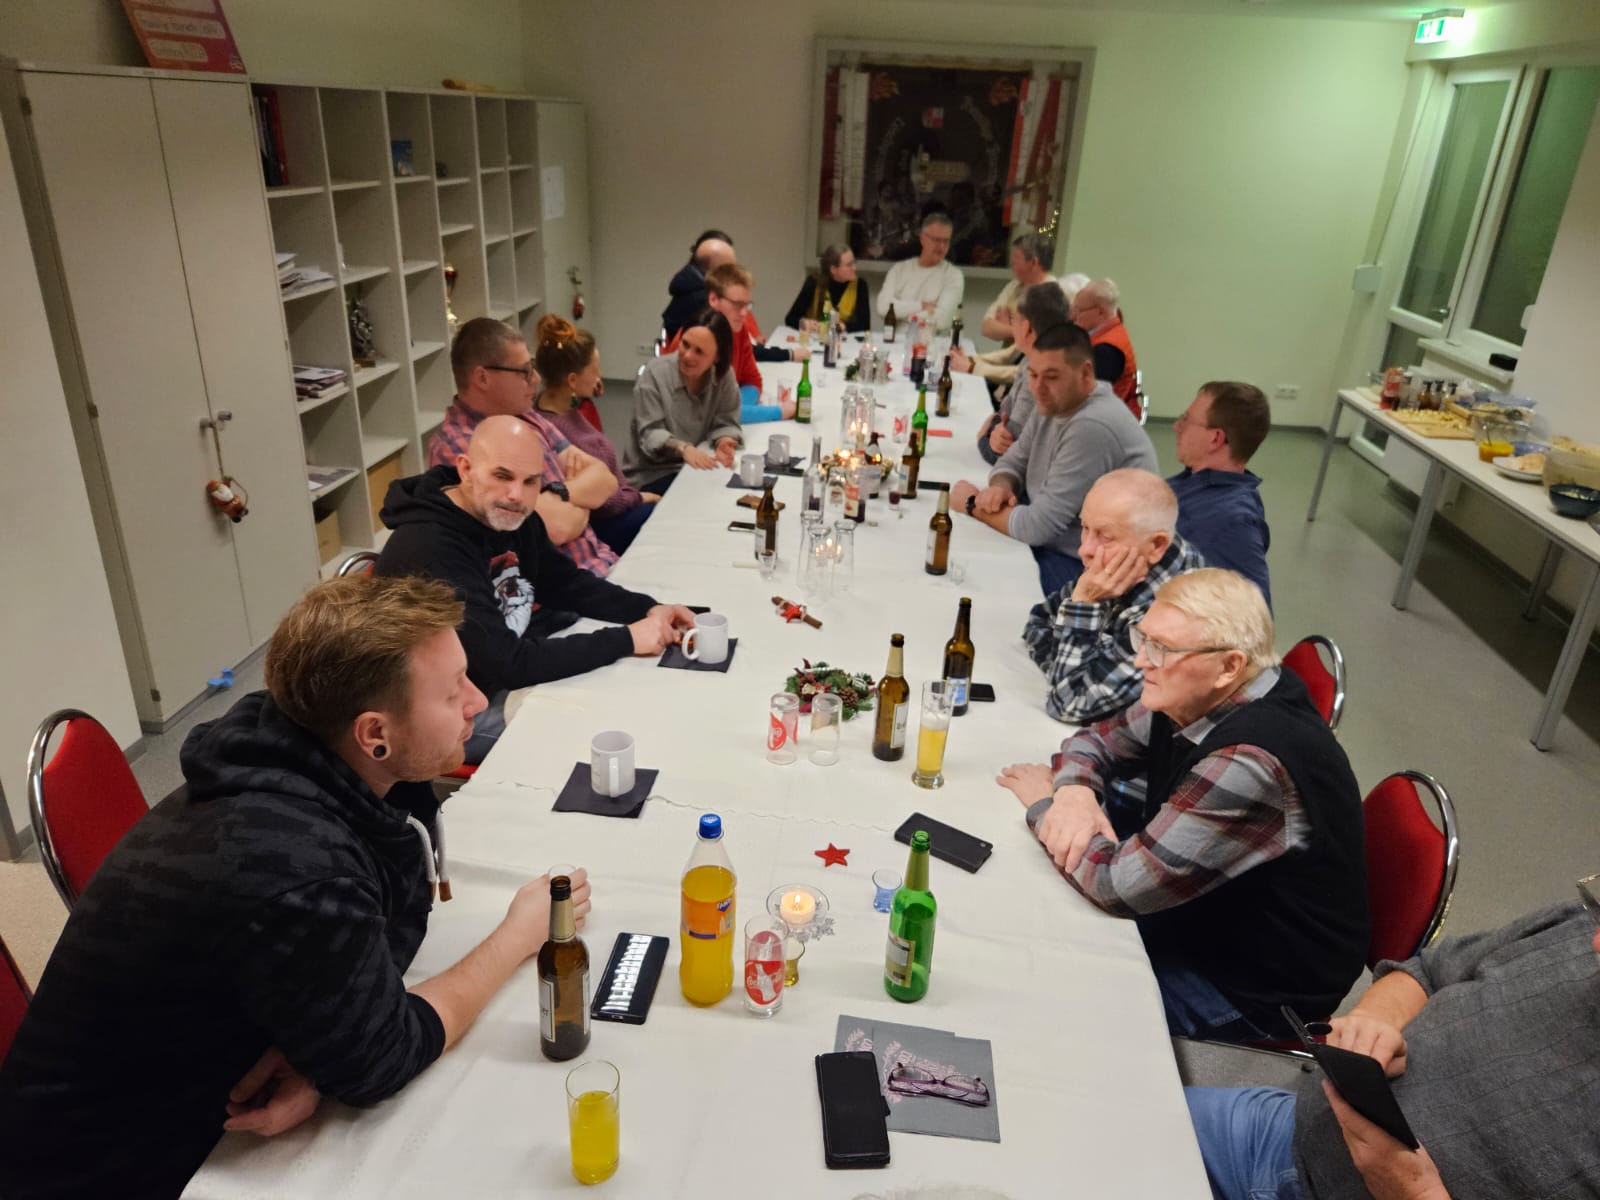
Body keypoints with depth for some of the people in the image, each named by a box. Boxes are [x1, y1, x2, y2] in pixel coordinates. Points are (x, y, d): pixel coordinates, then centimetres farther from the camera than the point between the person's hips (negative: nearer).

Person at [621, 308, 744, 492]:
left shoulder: (724, 375, -2)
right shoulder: (654, 373, -12)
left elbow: (725, 422, -5)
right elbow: (650, 434, -17)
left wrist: (724, 442, -30)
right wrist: (683, 448, -37)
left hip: (699, 468, 4)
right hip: (651, 475, -4)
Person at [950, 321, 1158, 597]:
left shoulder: (1093, 427, -26)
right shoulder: (1053, 404, 4)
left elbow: (1039, 526, -25)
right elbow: (1013, 462, 14)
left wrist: (973, 504, -9)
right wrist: (1000, 487, -11)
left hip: (1081, 568, -9)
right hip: (1046, 544, 9)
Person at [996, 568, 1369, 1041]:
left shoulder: (1251, 765, -35)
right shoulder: (1193, 698, -8)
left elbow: (1119, 886, -31)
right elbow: (1096, 740, 7)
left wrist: (1042, 804, -14)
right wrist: (1073, 791, -16)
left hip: (1254, 990, -8)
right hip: (1203, 917, 8)